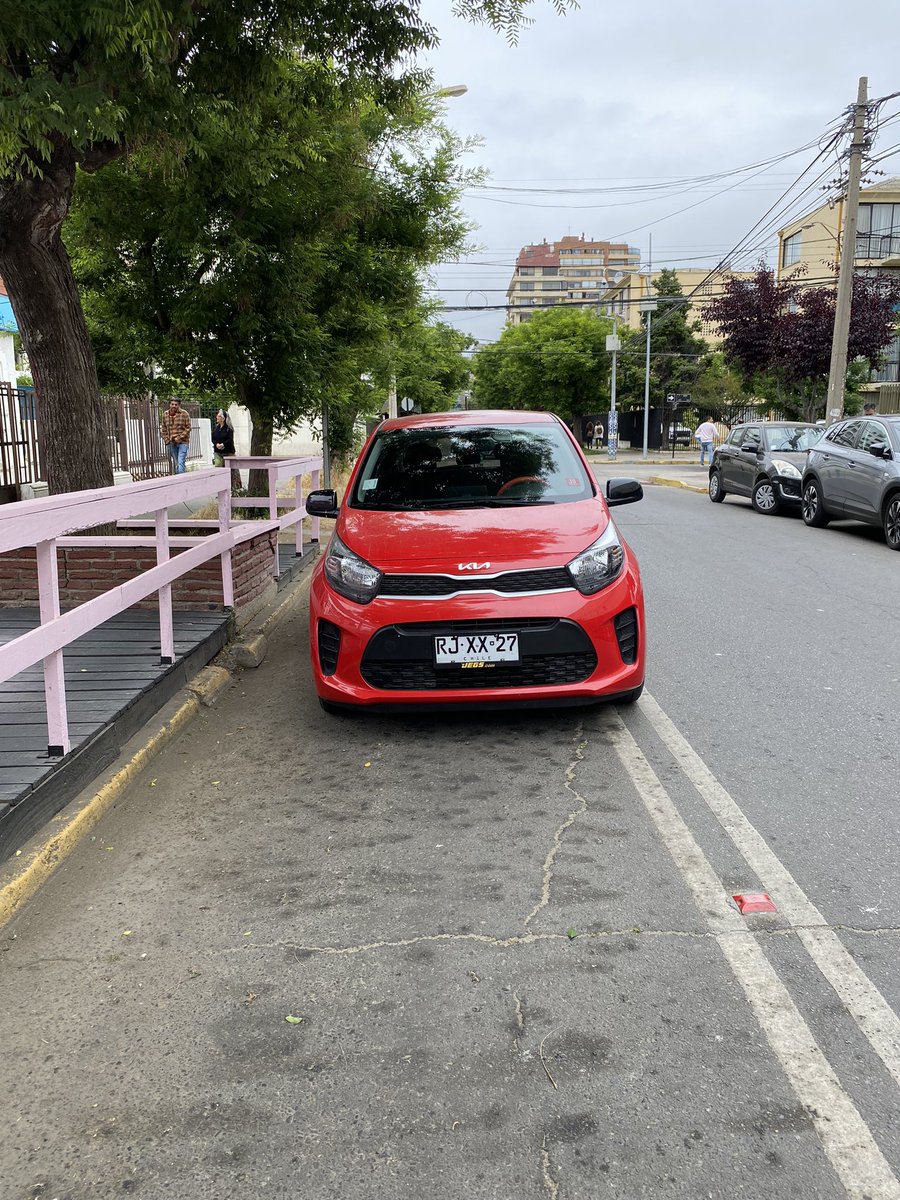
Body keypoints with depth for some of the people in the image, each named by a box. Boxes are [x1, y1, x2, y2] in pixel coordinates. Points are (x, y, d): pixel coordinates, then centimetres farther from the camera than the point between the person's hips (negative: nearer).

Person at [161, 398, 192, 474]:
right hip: (171, 443, 4)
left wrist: (179, 438, -12)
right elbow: (163, 429, 14)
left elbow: (188, 428, -5)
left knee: (180, 462, -15)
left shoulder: (184, 414, -4)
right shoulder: (165, 415, 7)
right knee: (175, 463, 10)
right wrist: (166, 439, 2)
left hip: (182, 442, -4)